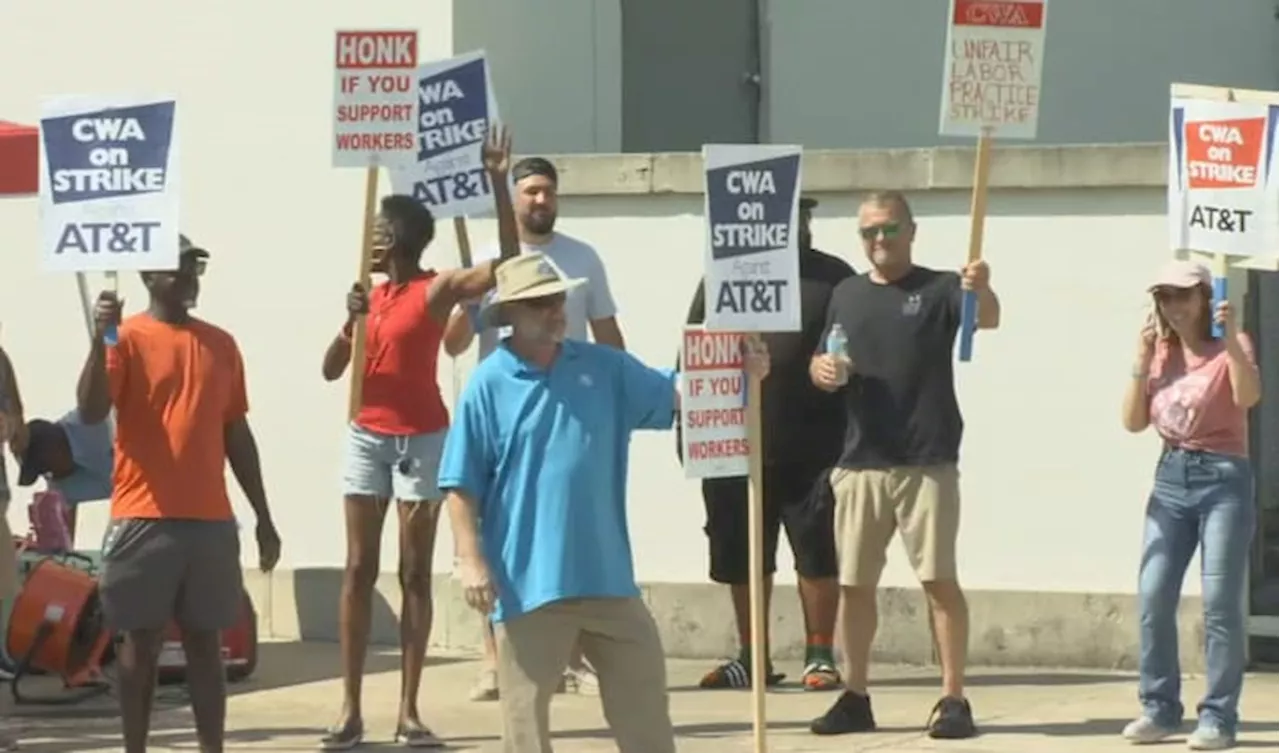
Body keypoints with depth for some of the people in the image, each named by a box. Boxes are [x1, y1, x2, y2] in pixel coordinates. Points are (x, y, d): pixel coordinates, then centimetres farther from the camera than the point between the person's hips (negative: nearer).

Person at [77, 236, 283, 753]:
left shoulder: (221, 345, 13)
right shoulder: (127, 338, -3)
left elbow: (237, 434, 17)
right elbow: (90, 413, -16)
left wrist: (263, 517, 15)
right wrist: (100, 340, -27)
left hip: (211, 520, 4)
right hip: (144, 519, -4)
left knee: (205, 642, 6)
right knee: (140, 641, 1)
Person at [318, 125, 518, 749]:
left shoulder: (440, 288, -7)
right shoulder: (372, 294, 8)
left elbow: (508, 262, -21)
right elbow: (331, 370, 7)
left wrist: (497, 183, -26)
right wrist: (352, 323, -12)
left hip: (422, 439, -5)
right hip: (367, 438, 5)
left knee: (415, 572, -2)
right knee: (359, 569, 1)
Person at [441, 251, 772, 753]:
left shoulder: (605, 368, 7)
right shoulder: (489, 386, -6)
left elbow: (676, 396, 5)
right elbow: (462, 487, -5)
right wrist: (471, 559, -12)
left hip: (606, 576, 4)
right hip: (527, 581, -4)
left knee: (643, 690, 11)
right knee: (526, 711, 4)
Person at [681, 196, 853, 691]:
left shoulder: (834, 279, 4)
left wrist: (853, 436, -2)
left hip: (812, 449, -2)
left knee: (817, 556, 1)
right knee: (741, 558, 9)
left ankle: (820, 656, 11)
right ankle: (751, 658, 20)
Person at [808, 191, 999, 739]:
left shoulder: (939, 288, -2)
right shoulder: (846, 294, 13)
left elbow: (988, 320, -21)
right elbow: (820, 364, 20)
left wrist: (982, 290, -44)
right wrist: (821, 370, -5)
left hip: (927, 463, -5)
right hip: (859, 462, 5)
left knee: (939, 579, -5)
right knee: (854, 584, 8)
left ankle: (953, 699, -2)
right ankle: (854, 698, 17)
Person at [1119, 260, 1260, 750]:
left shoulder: (1230, 346, -3)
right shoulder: (1159, 353, 11)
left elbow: (1248, 397, -23)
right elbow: (1134, 422, 5)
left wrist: (1231, 340, -32)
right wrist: (1141, 362, -4)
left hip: (1224, 478, -5)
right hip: (1171, 478, 5)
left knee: (1219, 600, -8)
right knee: (1152, 596, -1)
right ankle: (1159, 708, 9)